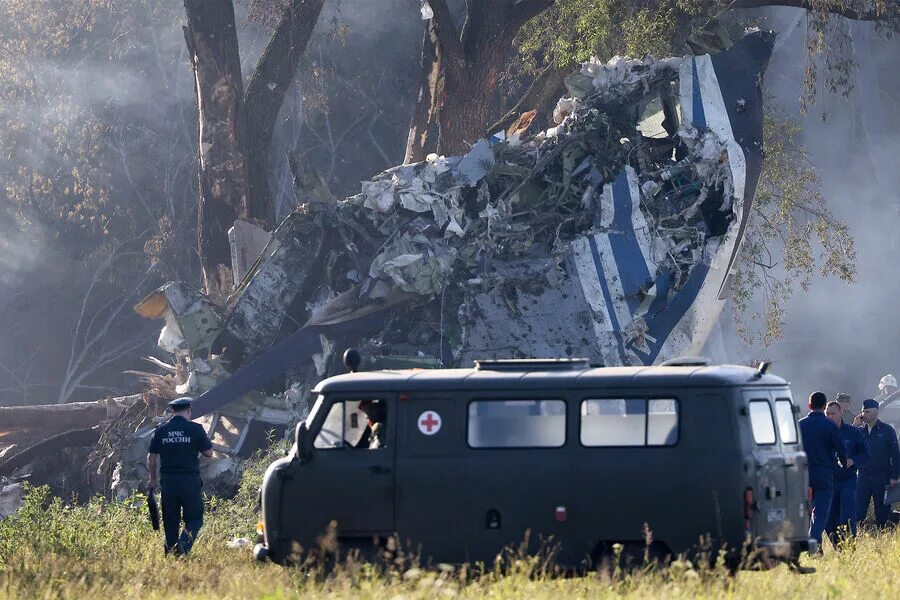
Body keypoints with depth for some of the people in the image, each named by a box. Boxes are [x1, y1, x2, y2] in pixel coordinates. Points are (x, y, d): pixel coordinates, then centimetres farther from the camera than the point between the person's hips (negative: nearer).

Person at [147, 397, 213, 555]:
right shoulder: (195, 429, -4)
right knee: (194, 519, 3)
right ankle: (184, 543, -20)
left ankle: (170, 551, 11)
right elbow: (209, 453, 1)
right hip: (190, 481, -3)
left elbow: (151, 457, 8)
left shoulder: (160, 431, 4)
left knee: (170, 520, 12)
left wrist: (153, 479, 20)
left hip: (168, 481, 3)